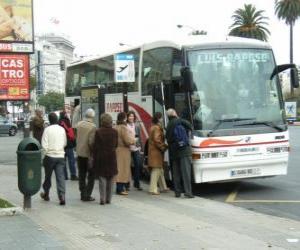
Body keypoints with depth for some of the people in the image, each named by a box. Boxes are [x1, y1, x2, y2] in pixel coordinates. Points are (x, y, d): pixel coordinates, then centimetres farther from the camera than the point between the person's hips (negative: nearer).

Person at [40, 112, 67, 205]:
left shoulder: (48, 129, -8)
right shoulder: (62, 129, 3)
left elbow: (44, 144, -12)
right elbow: (65, 143, 10)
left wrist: (47, 151, 1)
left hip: (50, 156, -2)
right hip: (61, 156, 2)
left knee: (48, 176, 14)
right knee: (60, 176, -2)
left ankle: (46, 194, 29)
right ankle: (62, 196, -13)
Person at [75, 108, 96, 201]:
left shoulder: (79, 125, 0)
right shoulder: (92, 127, -17)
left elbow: (76, 138, 8)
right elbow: (91, 142, -18)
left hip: (79, 153, 5)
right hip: (88, 154, -5)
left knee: (82, 175, 14)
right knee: (91, 175, 5)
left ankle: (83, 194, 18)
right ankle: (87, 195, 2)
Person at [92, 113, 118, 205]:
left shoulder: (98, 132, -11)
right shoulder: (114, 132, -2)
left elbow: (95, 146, -8)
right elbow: (116, 145, 5)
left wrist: (94, 157, 1)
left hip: (101, 157, -3)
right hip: (112, 157, 3)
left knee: (102, 178, 2)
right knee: (110, 178, 11)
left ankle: (102, 199, -5)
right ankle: (108, 199, 15)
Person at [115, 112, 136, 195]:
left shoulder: (116, 127, 6)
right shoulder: (123, 127, -18)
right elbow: (128, 141, -21)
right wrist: (133, 140, 0)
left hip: (117, 149, 8)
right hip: (123, 150, -8)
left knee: (119, 169, 14)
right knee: (123, 168, -2)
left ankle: (119, 188, 20)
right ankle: (120, 189, -1)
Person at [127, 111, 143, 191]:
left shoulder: (137, 126, 9)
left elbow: (139, 136, 12)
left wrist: (140, 146, 7)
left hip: (136, 148, 3)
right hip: (127, 148, -3)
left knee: (138, 165, 0)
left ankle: (136, 183, 11)